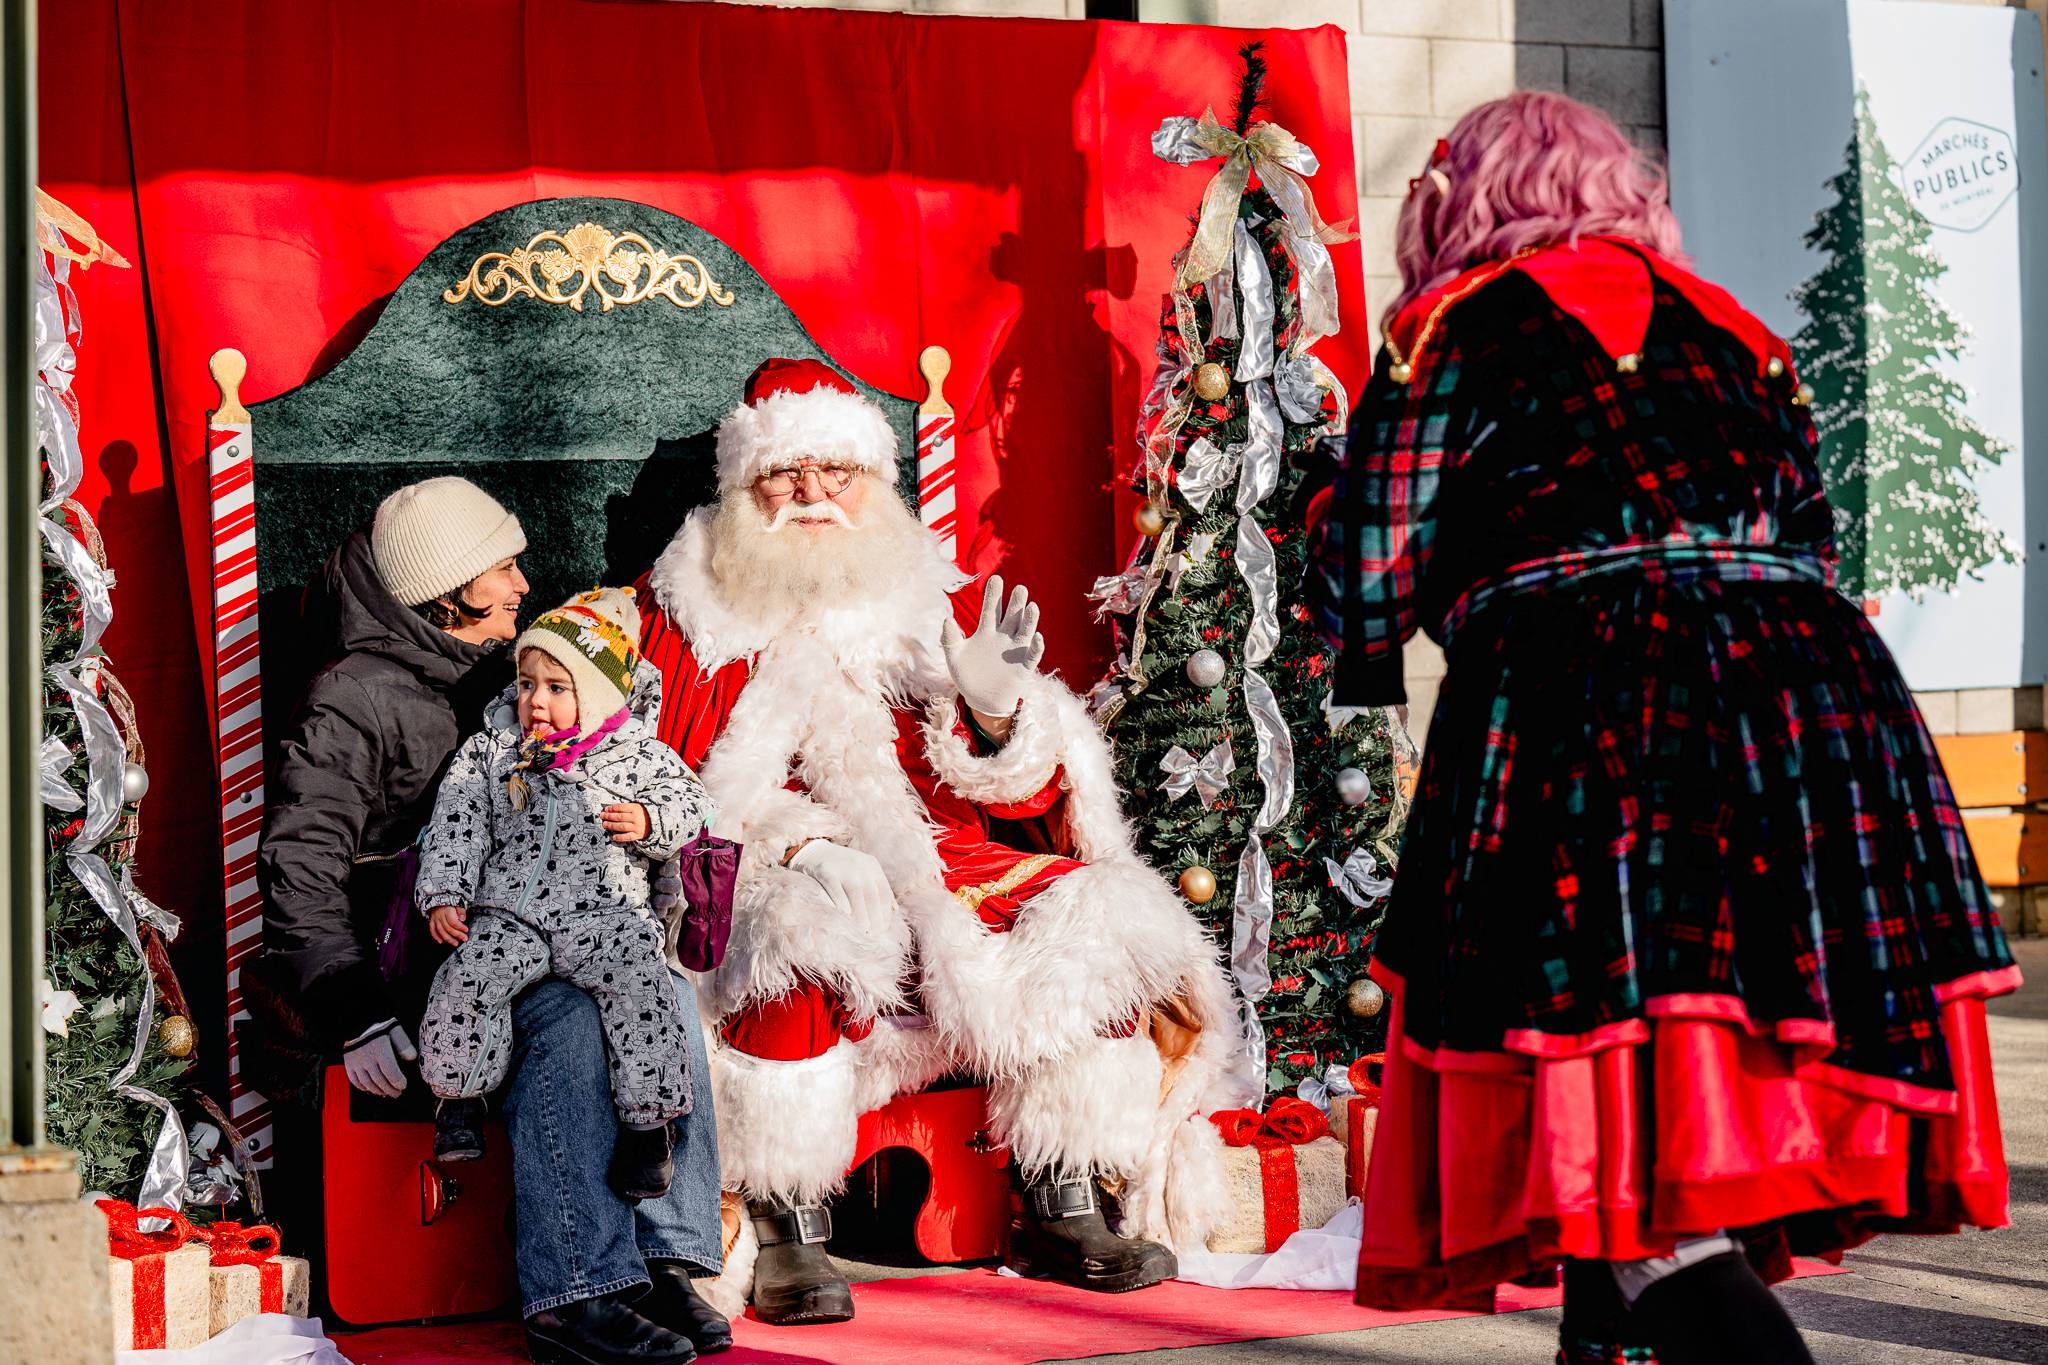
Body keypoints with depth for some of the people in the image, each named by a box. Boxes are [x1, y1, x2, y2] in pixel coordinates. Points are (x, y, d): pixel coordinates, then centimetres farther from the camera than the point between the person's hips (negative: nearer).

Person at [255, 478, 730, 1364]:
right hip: (406, 957, -7)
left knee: (663, 989, -20)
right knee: (568, 1015, -33)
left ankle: (661, 1257, -22)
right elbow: (299, 866, -14)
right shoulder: (354, 701, -5)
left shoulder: (492, 684, 20)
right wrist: (356, 1012, -25)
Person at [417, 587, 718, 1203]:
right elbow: (457, 823, 10)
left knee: (641, 989, -24)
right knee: (464, 982, -22)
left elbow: (688, 802, 10)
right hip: (508, 915, 2)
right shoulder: (490, 752, 12)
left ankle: (648, 1122, -14)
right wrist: (443, 894, -1)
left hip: (605, 914, -2)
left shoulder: (639, 754, 7)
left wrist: (650, 822, -12)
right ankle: (460, 1099, -2)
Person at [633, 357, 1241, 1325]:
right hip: (764, 882, -4)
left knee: (1095, 915, -18)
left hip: (942, 881, 4)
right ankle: (789, 1232, -29)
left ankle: (1060, 1210, -10)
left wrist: (995, 708, -13)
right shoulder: (696, 615, 9)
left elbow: (1026, 796, 9)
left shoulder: (935, 604, 16)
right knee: (800, 928, -37)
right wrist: (787, 834, -17)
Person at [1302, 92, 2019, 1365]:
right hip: (1822, 694, 7)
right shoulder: (1738, 333, 23)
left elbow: (1366, 586, 3)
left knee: (1645, 1201, -9)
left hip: (1589, 731, -6)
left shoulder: (1462, 324, 6)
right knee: (1699, 1152, 15)